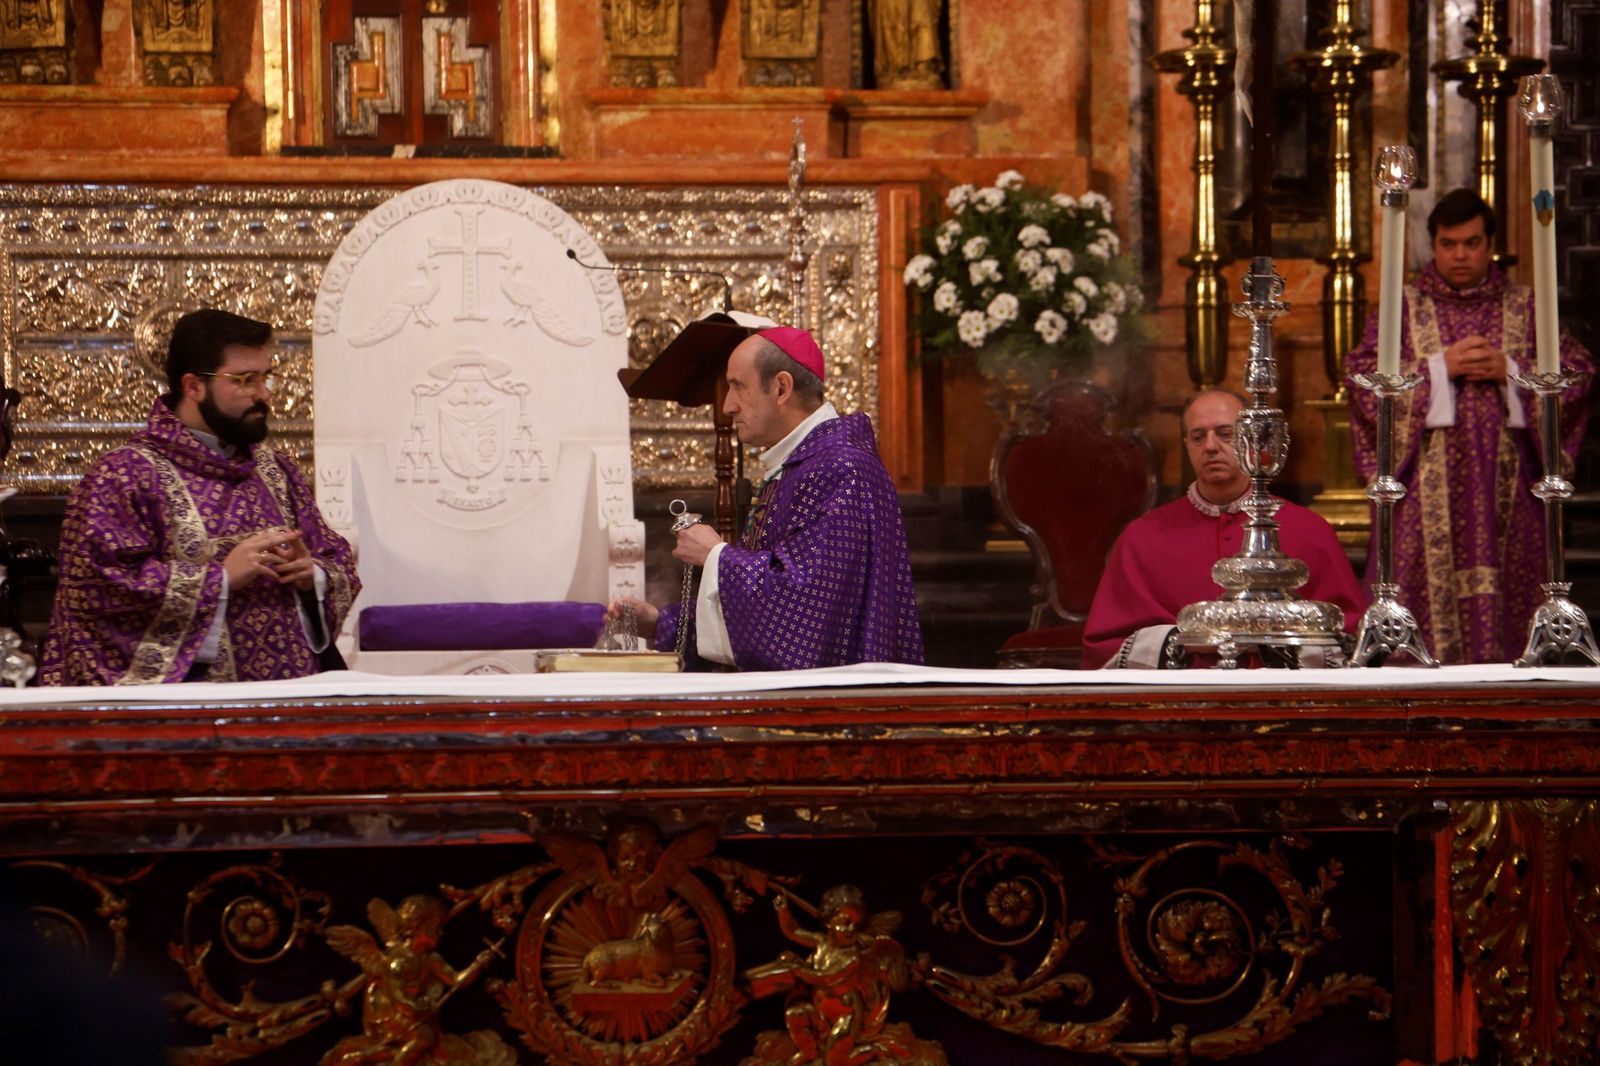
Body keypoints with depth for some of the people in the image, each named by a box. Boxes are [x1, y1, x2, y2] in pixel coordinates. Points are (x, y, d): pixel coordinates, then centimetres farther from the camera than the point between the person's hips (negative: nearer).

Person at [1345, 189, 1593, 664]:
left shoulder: (1525, 308, 12)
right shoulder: (1402, 308, 8)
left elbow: (1576, 373, 7)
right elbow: (1362, 376, -2)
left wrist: (1511, 371, -8)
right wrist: (1440, 367, -11)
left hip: (1505, 482, 2)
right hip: (1428, 485, -1)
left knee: (1507, 591, -3)